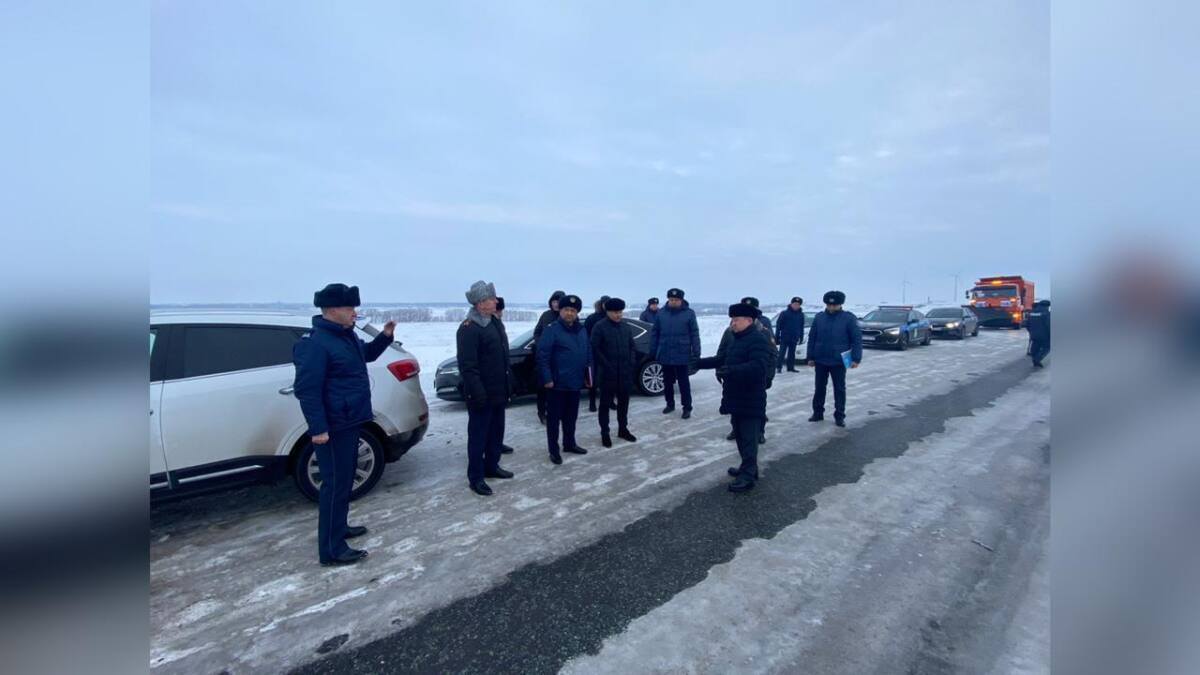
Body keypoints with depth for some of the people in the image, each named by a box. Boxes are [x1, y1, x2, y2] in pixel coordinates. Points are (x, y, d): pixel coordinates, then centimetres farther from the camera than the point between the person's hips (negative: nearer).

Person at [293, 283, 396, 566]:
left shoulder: (346, 335, 8)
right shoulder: (316, 344, -21)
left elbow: (366, 355, 26)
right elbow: (307, 389, -24)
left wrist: (385, 336, 8)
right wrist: (318, 428, -26)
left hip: (349, 421, 10)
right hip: (334, 427, -10)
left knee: (345, 478, 21)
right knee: (335, 483, -4)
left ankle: (339, 526, 37)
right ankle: (332, 549, 6)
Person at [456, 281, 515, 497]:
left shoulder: (495, 322, 11)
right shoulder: (469, 328, -18)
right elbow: (467, 366, -22)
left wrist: (509, 382, 17)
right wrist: (477, 392, -25)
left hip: (499, 391, 9)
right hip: (482, 394, -9)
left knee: (496, 431, 18)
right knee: (478, 435, 2)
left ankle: (491, 466, 34)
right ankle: (476, 477, 12)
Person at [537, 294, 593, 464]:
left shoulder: (582, 331, 9)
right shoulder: (551, 330, -12)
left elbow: (588, 354, 16)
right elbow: (542, 356, -16)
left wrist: (588, 375, 12)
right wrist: (547, 378, -20)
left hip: (575, 383, 6)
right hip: (557, 383, -6)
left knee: (571, 416, 18)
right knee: (554, 417, 4)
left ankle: (569, 443, 34)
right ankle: (553, 450, 14)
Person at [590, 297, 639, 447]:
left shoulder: (627, 327, 11)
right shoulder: (599, 327, -7)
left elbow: (632, 347, 14)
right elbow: (595, 349, -11)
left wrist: (632, 363, -1)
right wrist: (607, 365, -16)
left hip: (626, 372, 5)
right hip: (607, 373, -5)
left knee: (624, 402, 14)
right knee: (605, 403, 3)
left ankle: (623, 429, 28)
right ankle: (604, 433, 12)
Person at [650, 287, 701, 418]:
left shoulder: (689, 313, -4)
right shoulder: (661, 313, 3)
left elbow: (694, 334, -4)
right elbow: (654, 333, 7)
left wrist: (696, 353, -8)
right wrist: (653, 351, 6)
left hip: (682, 355, -3)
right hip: (665, 355, 3)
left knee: (683, 382, 3)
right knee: (667, 381, 14)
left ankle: (687, 408, 13)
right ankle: (670, 404, 30)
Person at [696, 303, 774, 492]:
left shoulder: (758, 340, -17)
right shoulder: (738, 339, 15)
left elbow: (759, 367, -31)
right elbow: (723, 359, 24)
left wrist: (731, 371, -39)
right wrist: (699, 363, 17)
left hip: (750, 401, -10)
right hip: (737, 399, 10)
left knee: (748, 439, -3)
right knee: (741, 436, 18)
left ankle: (748, 476, 3)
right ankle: (747, 468, 31)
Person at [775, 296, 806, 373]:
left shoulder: (801, 315, 7)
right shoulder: (784, 313, -7)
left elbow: (801, 327, 13)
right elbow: (778, 325, -6)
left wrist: (801, 337, 11)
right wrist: (777, 336, -8)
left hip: (794, 338, 4)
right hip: (784, 338, -4)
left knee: (792, 353, 12)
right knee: (782, 353, -4)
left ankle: (791, 367, 19)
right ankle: (778, 367, -1)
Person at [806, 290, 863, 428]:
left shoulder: (849, 318, -6)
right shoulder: (819, 317, 2)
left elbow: (857, 339, -7)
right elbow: (812, 338, 5)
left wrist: (856, 358, -14)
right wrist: (811, 357, 3)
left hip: (839, 361, -2)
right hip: (820, 360, 3)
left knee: (839, 389, 6)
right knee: (819, 387, 12)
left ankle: (839, 416, 15)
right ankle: (818, 412, 24)